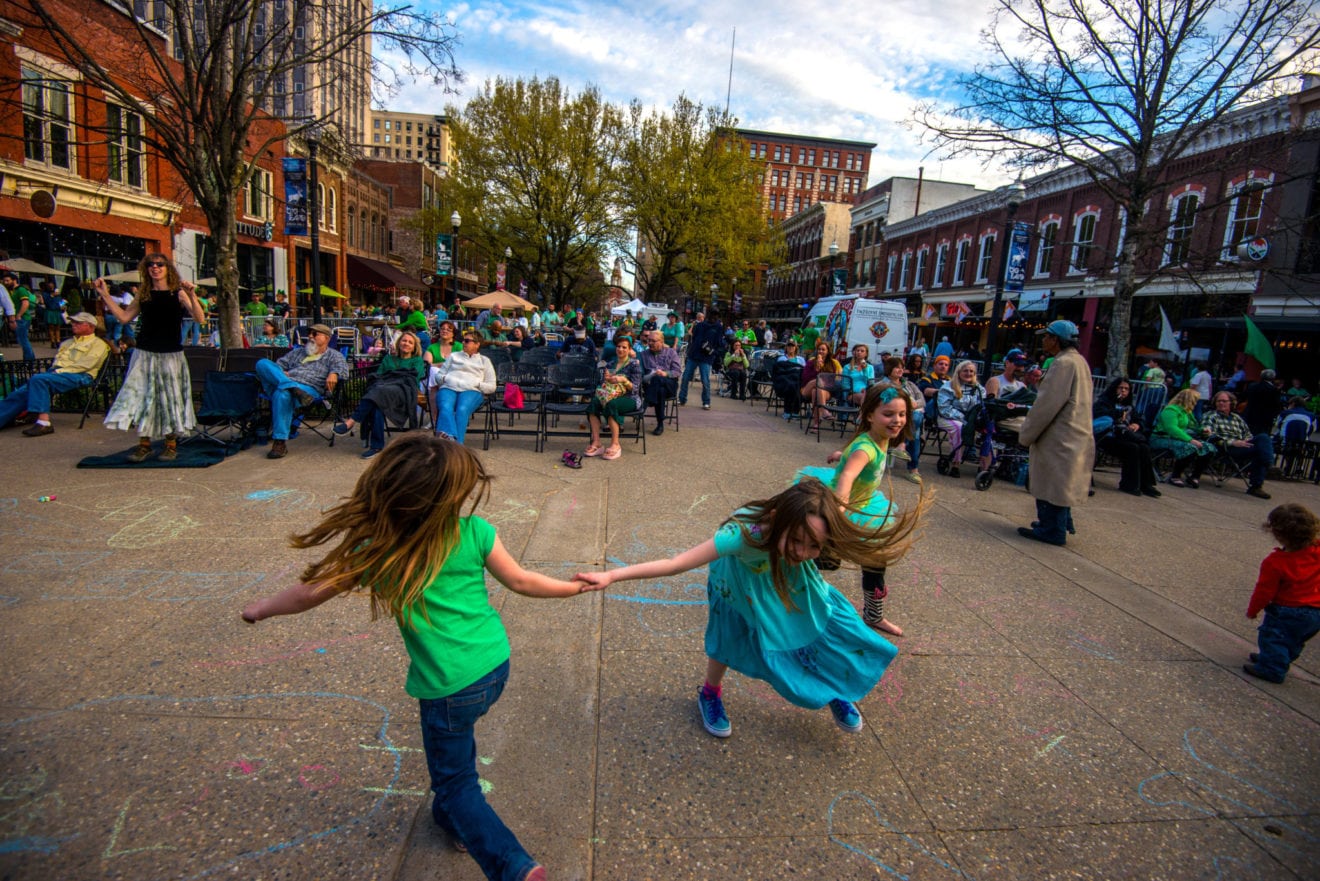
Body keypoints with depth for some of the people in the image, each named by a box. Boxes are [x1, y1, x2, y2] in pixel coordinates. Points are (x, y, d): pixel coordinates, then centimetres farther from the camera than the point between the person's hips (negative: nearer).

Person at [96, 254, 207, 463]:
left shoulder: (178, 294, -2)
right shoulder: (144, 296, 9)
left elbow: (199, 318, -14)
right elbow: (124, 317, 10)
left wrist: (192, 296, -27)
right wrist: (105, 295, 9)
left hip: (171, 355, -3)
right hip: (145, 354, 3)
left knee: (170, 397, 3)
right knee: (141, 396, 1)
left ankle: (171, 445, 13)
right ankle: (144, 443, 9)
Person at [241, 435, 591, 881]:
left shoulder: (375, 552, -16)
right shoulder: (474, 531, -11)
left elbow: (310, 593, -4)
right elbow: (521, 581, 0)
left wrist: (262, 608, 16)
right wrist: (574, 587, 16)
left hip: (449, 685, -4)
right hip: (496, 666, 4)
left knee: (455, 783, 16)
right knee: (457, 738, 33)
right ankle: (452, 819, 52)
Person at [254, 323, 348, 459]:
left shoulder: (333, 355, 17)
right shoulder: (298, 352, 35)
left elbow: (342, 366, -3)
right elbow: (280, 363, 29)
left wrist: (334, 374, -28)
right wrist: (281, 374, 4)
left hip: (309, 387, -5)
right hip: (287, 381, 6)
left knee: (282, 394, -38)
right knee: (263, 363, -18)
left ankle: (280, 442, -36)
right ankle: (292, 388, -38)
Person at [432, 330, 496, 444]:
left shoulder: (484, 360, 27)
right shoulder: (454, 356, 34)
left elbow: (491, 387, 17)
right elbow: (438, 376, 27)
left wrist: (477, 384, -3)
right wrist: (445, 378, 3)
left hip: (471, 391, -1)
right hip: (448, 388, 2)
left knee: (462, 410, -37)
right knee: (445, 408, -35)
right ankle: (450, 437, -58)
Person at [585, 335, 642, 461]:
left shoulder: (634, 363, -1)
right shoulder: (611, 364, 15)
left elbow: (635, 388, -9)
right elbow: (604, 384, 14)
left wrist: (623, 380, -27)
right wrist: (606, 379, -9)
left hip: (630, 398, -5)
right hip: (613, 395, 5)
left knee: (611, 404, -38)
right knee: (593, 402, -27)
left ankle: (615, 445, -31)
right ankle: (596, 443, -30)